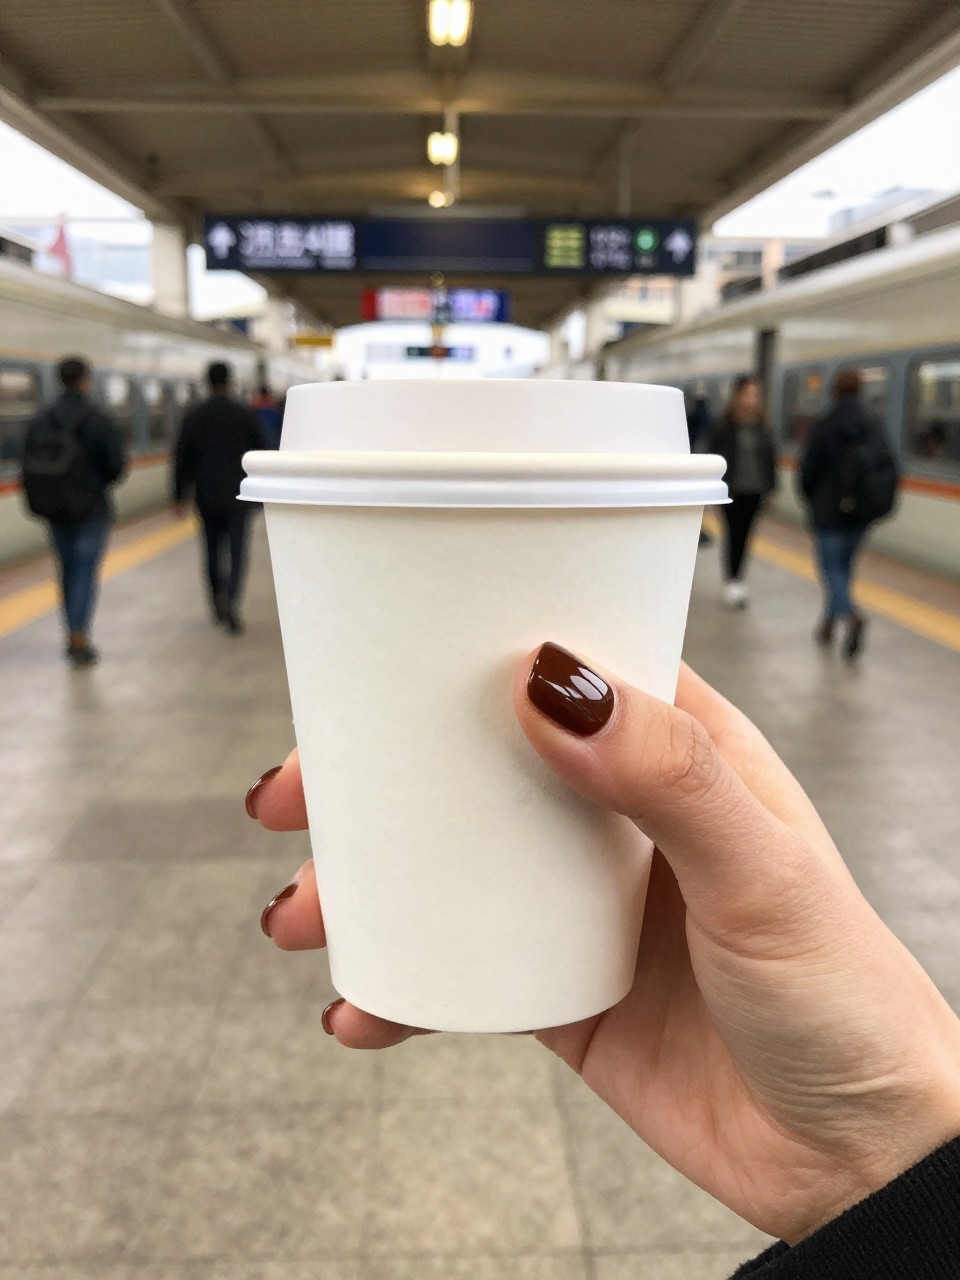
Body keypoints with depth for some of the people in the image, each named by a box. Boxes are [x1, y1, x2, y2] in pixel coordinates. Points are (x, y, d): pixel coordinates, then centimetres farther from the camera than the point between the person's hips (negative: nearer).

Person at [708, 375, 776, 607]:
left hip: (754, 491, 4)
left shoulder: (761, 427, 5)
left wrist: (770, 484, 6)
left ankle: (737, 579, 20)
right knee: (734, 535, -3)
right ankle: (731, 582, 5)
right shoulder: (724, 427, -6)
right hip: (732, 491, -4)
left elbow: (769, 457, 9)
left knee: (744, 536, 9)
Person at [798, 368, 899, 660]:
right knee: (844, 567, 18)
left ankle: (853, 615, -27)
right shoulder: (872, 425, 1)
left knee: (831, 569, 0)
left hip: (828, 512, -4)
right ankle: (828, 625, 30)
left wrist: (811, 500, 11)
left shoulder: (823, 427, -11)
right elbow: (888, 466, -3)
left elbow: (808, 469, -7)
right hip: (859, 515, 4)